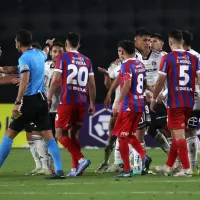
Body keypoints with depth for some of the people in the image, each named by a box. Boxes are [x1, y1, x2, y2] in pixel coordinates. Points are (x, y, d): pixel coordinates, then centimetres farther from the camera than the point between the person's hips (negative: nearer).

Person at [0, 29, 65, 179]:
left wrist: (17, 103, -24)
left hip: (29, 101, -7)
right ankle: (59, 171, -5)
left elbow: (24, 81, -22)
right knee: (48, 135, 3)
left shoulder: (24, 58, -13)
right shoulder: (40, 54, 9)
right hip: (42, 99, 7)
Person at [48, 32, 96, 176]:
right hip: (82, 102, 5)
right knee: (73, 134, 14)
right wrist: (92, 104, 18)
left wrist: (49, 98, 1)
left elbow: (56, 80, -8)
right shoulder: (87, 61, 13)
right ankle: (75, 169, 8)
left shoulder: (63, 58, -1)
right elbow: (92, 85, 12)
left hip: (67, 101, -5)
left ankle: (81, 159, -18)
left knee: (60, 134, -1)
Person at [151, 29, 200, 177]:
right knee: (177, 134, 16)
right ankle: (168, 166, 26)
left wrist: (154, 99, 3)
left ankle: (186, 169, -10)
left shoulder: (168, 58, -7)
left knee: (179, 135, -4)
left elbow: (161, 81, -7)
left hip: (175, 102, -5)